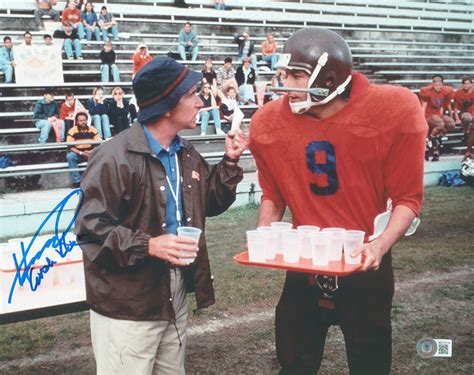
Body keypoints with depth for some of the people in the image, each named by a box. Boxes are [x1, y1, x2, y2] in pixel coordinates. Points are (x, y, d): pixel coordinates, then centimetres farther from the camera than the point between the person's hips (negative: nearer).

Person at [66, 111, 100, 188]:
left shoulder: (93, 130, -3)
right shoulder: (72, 131, -9)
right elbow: (70, 147, -13)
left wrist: (91, 152, -23)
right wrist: (81, 153, -26)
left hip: (91, 154, 1)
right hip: (77, 154, -1)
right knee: (70, 156, -33)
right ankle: (76, 181, -27)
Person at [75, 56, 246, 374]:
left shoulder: (185, 154, 9)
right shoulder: (116, 157, -19)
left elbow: (209, 204, 17)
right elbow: (91, 227, -20)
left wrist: (230, 162, 5)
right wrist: (148, 246, -29)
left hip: (175, 295, 8)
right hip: (127, 306, -8)